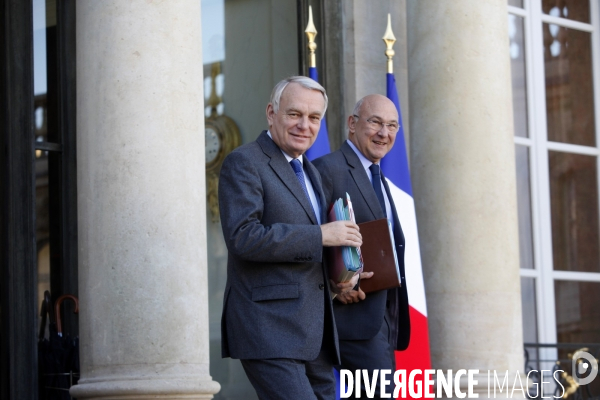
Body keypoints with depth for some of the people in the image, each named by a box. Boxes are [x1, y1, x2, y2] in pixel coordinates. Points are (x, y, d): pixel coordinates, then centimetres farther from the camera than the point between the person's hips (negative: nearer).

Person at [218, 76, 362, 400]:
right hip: (270, 331, -9)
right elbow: (242, 237, -19)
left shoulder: (310, 172, 22)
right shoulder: (243, 163, -6)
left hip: (315, 336, 9)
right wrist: (321, 234, -18)